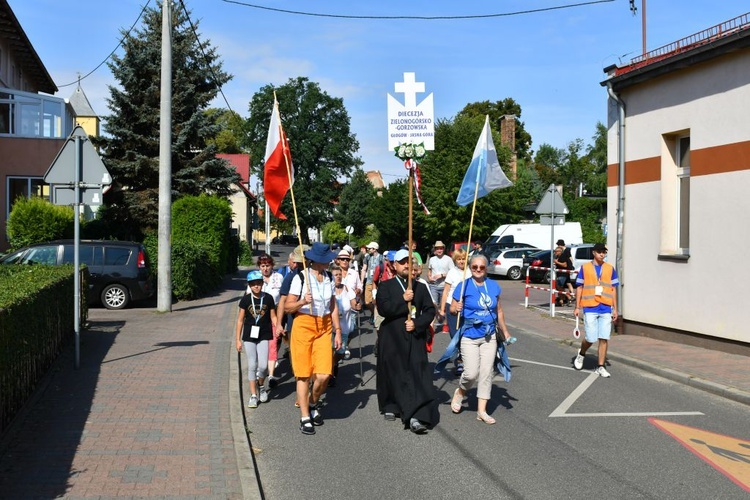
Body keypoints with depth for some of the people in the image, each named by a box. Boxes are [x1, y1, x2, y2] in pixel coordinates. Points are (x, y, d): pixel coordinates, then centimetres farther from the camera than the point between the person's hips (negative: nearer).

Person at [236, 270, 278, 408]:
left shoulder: (268, 298, -1)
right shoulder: (246, 300, -1)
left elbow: (273, 316, 7)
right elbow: (240, 320, 4)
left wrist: (278, 327, -12)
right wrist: (238, 339, 3)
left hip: (264, 336, 0)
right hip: (249, 336, 0)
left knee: (263, 365, -8)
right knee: (252, 366, 1)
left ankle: (261, 385, 24)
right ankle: (253, 395, 12)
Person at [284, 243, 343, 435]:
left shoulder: (329, 278, 8)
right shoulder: (300, 278, -8)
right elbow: (288, 306, -7)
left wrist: (337, 330, 10)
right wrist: (302, 301, -25)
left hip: (324, 328, 4)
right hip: (303, 326, -4)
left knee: (323, 375, -5)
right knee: (304, 374, 1)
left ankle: (313, 404, 23)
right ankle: (305, 417, 12)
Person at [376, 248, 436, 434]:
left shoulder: (421, 287, 12)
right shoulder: (386, 286, 5)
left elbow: (430, 310, 7)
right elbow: (383, 309, -11)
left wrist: (417, 324, -8)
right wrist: (403, 300, -16)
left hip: (415, 337, 1)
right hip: (392, 337, -1)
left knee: (418, 375, -10)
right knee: (392, 374, 8)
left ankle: (417, 416, -16)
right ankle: (390, 407, 29)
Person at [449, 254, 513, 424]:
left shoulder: (493, 286, 5)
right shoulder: (464, 286, -7)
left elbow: (499, 311, 15)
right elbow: (452, 308, -3)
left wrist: (505, 332, 18)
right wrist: (456, 308, -26)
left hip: (489, 337, 4)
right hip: (469, 336, -4)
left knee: (486, 372, 3)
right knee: (472, 373, -10)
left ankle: (482, 411, 12)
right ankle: (460, 392, 23)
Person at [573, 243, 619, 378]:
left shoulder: (610, 269, 8)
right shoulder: (585, 268, 4)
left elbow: (613, 289, 11)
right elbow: (579, 287, 6)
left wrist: (615, 309, 7)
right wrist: (577, 307, 2)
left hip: (606, 309, 2)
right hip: (590, 308, -2)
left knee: (604, 339, 0)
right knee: (591, 338, -4)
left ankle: (600, 367, 10)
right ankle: (581, 354, 27)